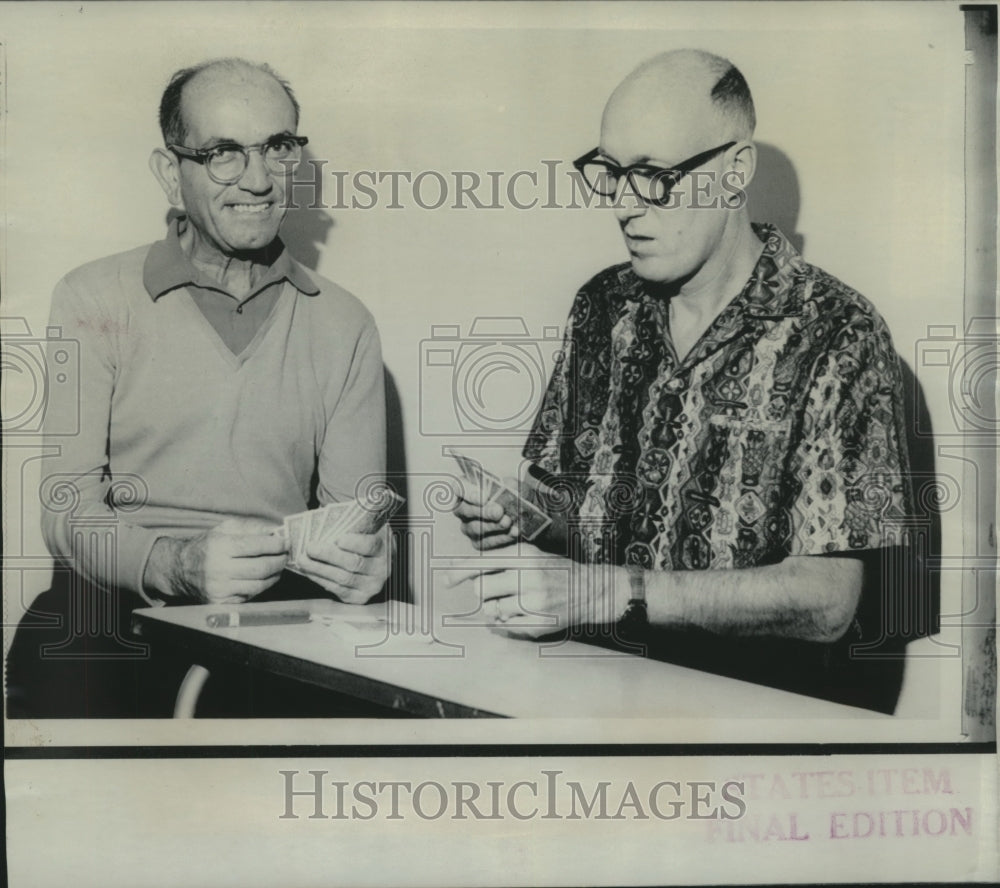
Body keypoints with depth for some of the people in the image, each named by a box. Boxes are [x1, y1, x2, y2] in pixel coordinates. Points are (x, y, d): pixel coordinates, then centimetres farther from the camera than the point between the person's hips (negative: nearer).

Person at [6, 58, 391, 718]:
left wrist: (362, 557, -18)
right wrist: (180, 564, -23)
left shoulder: (344, 323, 12)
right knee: (63, 670, -33)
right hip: (122, 606, -2)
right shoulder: (95, 300, 5)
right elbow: (70, 514, -3)